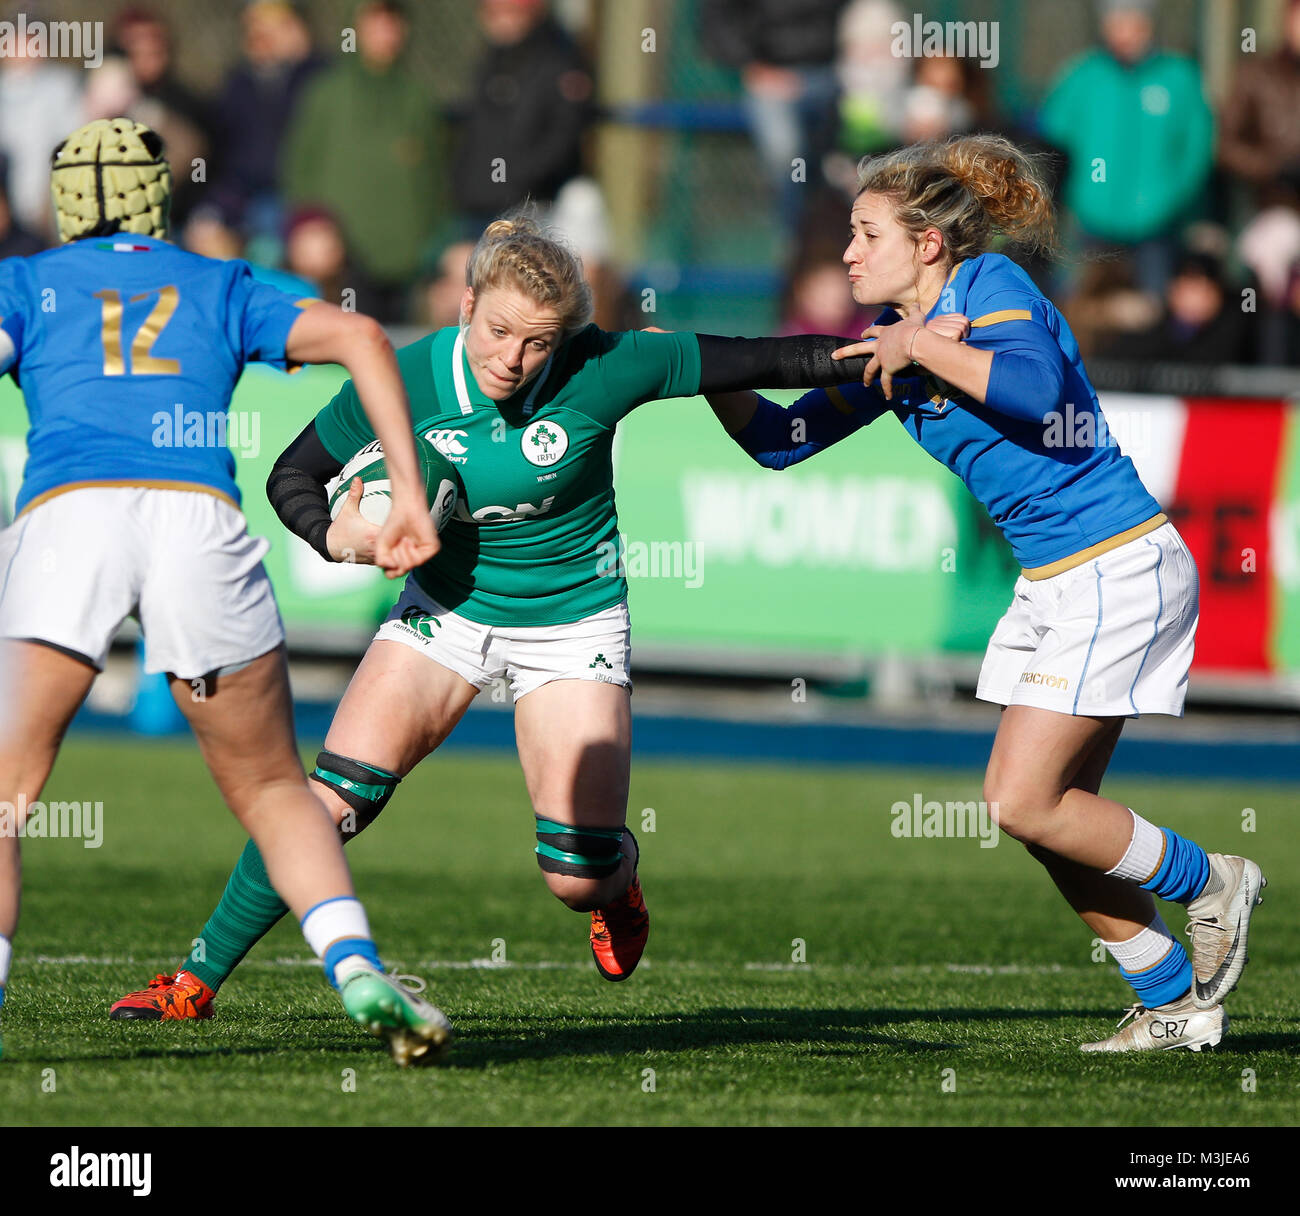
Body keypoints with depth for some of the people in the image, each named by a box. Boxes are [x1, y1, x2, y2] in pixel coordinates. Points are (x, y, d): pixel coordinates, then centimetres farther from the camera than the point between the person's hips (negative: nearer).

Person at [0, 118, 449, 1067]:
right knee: (273, 792, 16)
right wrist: (411, 495, 13)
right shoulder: (221, 289, 28)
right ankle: (359, 971, -7)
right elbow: (356, 336, 14)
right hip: (199, 519, 1)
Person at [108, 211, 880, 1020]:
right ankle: (195, 982, -2)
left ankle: (616, 886, 31)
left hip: (573, 619, -1)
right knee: (326, 805, -15)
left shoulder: (601, 370, -22)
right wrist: (335, 537, -24)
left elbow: (748, 362, -13)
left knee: (578, 877, -8)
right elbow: (293, 473, -4)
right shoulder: (405, 381, -17)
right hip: (447, 609, 1)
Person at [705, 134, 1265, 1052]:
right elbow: (781, 442, 13)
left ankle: (1207, 882, 8)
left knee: (1022, 804, -11)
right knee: (1053, 815, 7)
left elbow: (1038, 387, -34)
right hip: (1055, 582, 9)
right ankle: (1178, 1003, 17)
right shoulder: (889, 347, 11)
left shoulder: (991, 286, -13)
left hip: (1120, 567, -9)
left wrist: (923, 348, -24)